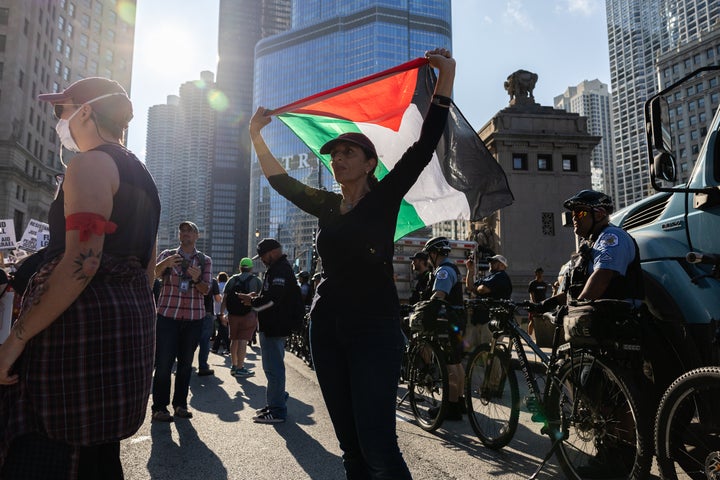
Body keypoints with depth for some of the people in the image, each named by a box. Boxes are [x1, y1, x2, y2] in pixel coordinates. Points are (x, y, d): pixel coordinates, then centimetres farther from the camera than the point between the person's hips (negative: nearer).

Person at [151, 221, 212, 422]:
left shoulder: (205, 260, 8)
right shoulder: (167, 255, 5)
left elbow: (206, 290, -1)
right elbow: (152, 274, -13)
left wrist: (197, 279, -23)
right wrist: (165, 264, -34)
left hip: (194, 317, 2)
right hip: (168, 315, -2)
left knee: (186, 363, 8)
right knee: (163, 362, -4)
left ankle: (180, 404, 20)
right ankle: (159, 407, 5)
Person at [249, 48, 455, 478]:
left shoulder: (384, 197, 0)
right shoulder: (327, 206, 14)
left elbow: (424, 147, -9)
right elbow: (281, 180, 25)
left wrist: (446, 76, -14)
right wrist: (257, 136, 25)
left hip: (374, 329, -5)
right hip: (327, 328, 6)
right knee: (350, 444, 12)